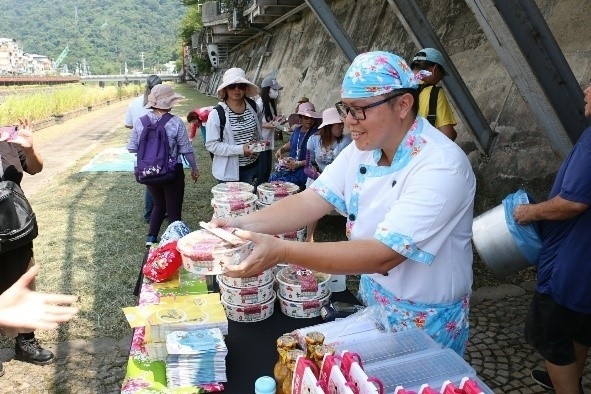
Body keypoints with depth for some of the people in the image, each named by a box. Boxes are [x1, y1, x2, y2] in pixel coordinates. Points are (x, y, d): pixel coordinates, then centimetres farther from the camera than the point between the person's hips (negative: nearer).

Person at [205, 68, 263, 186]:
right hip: (229, 171, -4)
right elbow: (211, 144, -16)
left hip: (253, 167, 4)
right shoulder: (217, 114, -14)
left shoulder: (253, 106, 0)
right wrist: (240, 149, -22)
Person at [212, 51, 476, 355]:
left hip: (423, 327, -6)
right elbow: (312, 201, -10)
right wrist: (244, 224, -25)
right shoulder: (362, 148, -3)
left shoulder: (442, 167, -28)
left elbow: (383, 255, -35)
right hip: (370, 305, 6)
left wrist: (282, 251, -41)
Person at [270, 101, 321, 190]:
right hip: (290, 165, 7)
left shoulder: (316, 133, -15)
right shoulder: (297, 130, 11)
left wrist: (298, 164, -19)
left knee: (280, 182, -22)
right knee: (272, 178, -11)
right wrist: (281, 149, 13)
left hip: (304, 169, -7)